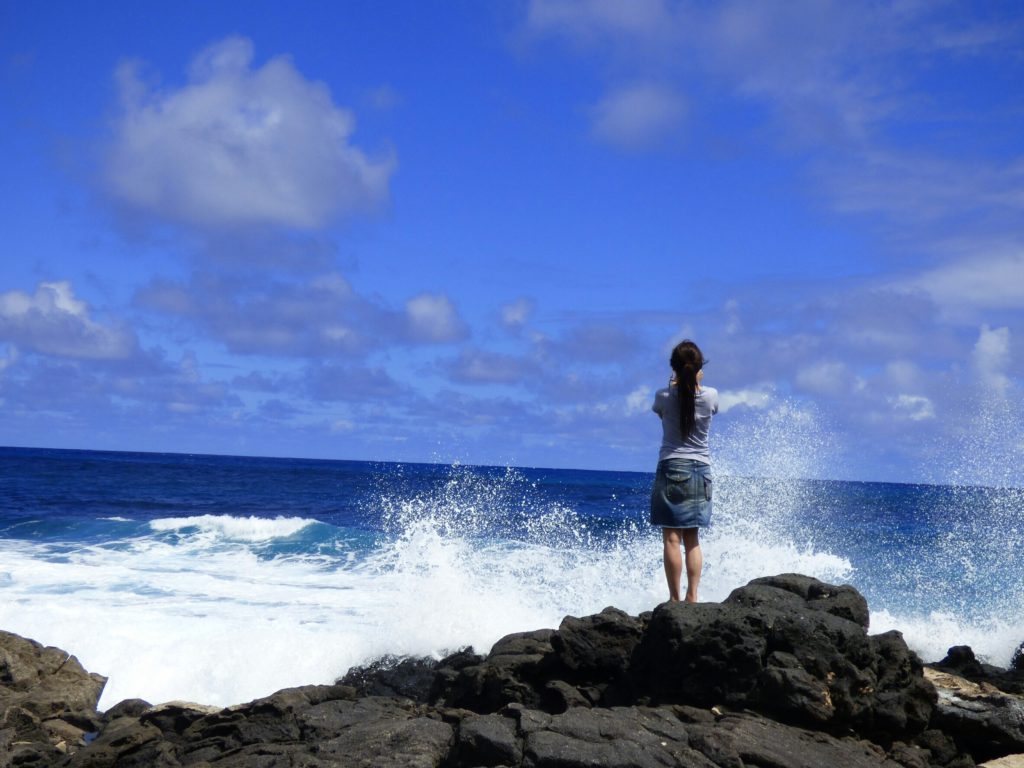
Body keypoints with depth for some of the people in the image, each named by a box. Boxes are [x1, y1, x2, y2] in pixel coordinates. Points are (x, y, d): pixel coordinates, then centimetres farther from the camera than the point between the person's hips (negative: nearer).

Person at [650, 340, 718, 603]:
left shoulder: (664, 396, -9)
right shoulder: (710, 396, -5)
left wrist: (676, 382, 27)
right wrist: (696, 381, 30)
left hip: (671, 470, -3)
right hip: (700, 471, 3)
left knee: (672, 539, -2)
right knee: (693, 539, 9)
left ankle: (675, 599, -5)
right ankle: (692, 597, 3)